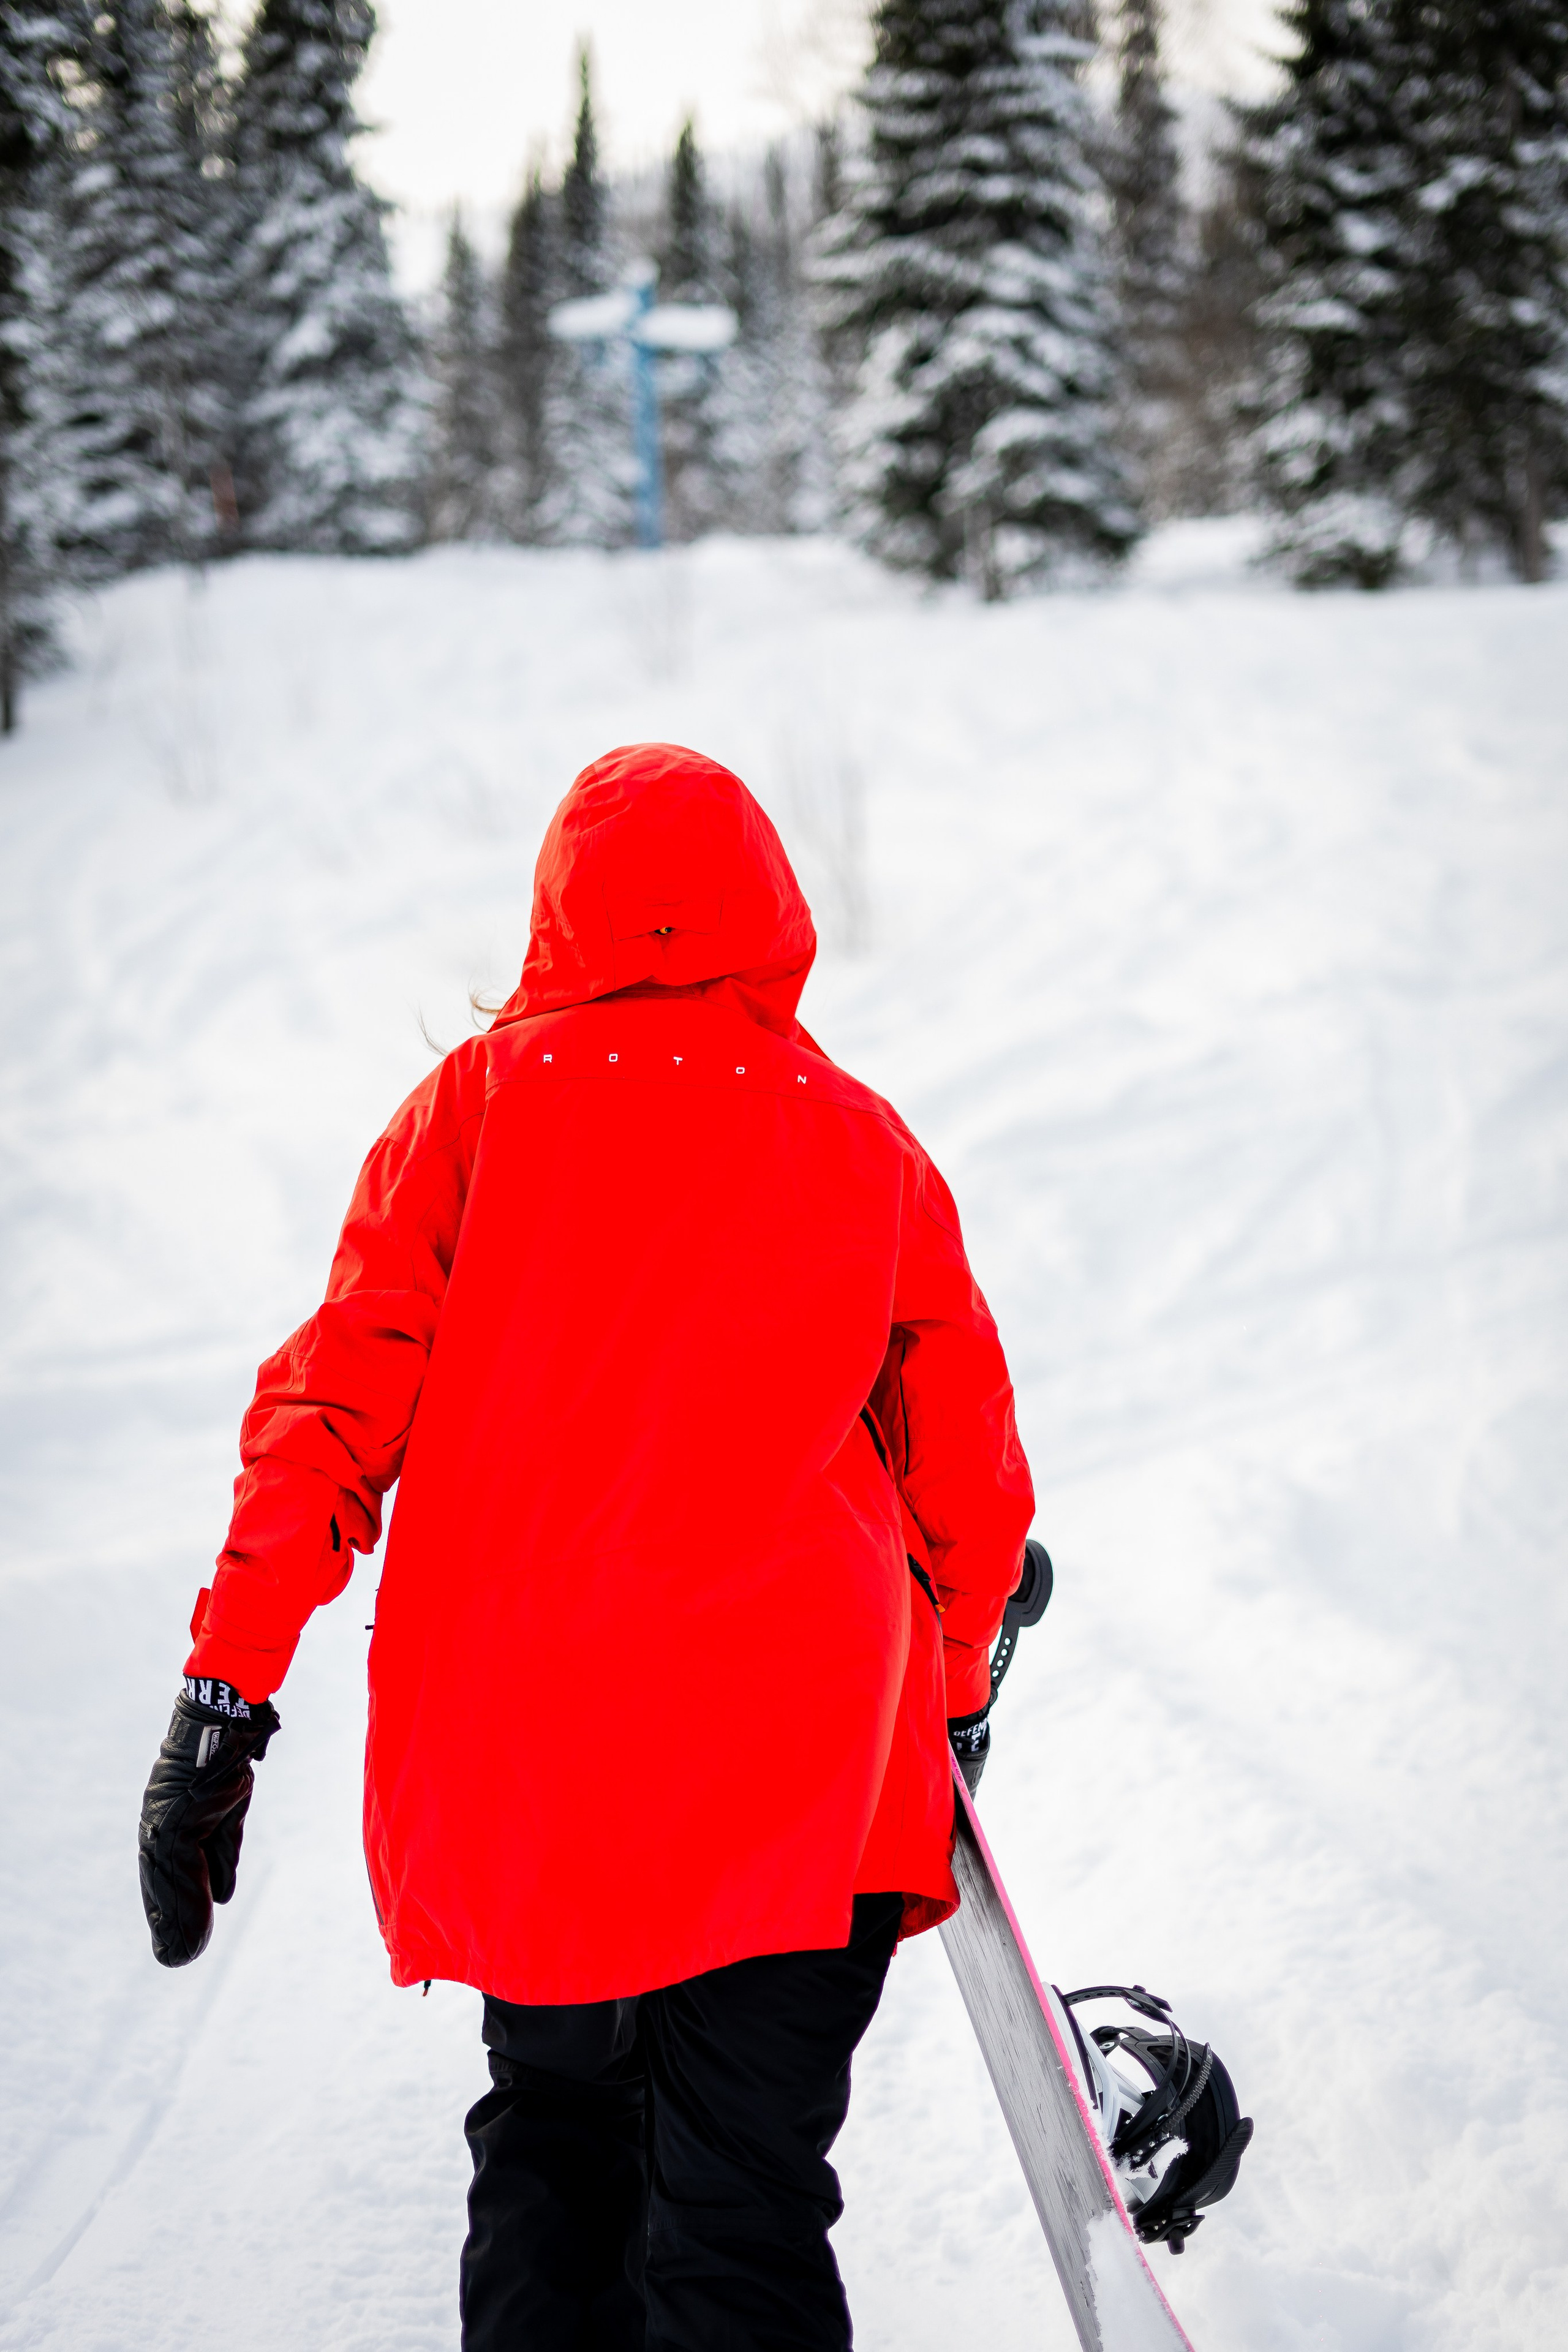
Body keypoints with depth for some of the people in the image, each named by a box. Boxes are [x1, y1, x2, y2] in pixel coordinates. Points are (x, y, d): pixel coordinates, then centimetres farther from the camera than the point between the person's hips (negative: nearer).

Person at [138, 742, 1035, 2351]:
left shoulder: (477, 1101, 5)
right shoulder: (862, 1143, 7)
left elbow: (337, 1401, -3)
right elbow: (971, 1476, 14)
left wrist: (228, 1685, -3)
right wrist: (953, 1693, 29)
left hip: (506, 1762, 1)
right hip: (791, 1746, -1)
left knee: (549, 2155, 21)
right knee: (743, 2210, 0)